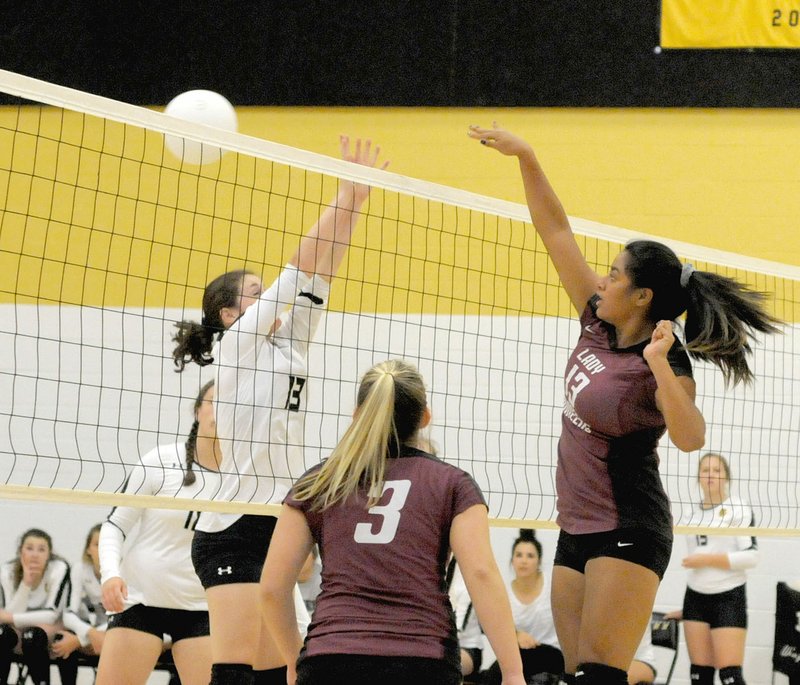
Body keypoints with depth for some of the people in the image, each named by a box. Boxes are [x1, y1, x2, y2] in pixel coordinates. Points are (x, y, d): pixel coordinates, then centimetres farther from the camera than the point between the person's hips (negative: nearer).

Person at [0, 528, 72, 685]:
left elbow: (51, 615, -23)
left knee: (33, 636, -34)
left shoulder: (59, 569, -19)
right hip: (20, 634, 3)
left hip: (52, 632, -3)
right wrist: (26, 582, -29)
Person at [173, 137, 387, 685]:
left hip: (271, 530, 8)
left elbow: (318, 276, 10)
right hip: (235, 532, -8)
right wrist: (346, 197, -3)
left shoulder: (285, 345, 15)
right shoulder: (238, 342, -4)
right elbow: (301, 265, -7)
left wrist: (354, 204, 6)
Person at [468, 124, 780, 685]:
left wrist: (659, 365, -42)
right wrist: (525, 156, 4)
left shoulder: (665, 364, -14)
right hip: (578, 529, 8)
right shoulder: (599, 326, 5)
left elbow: (691, 438, -33)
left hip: (628, 533, -8)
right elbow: (556, 232, 8)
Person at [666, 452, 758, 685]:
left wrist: (708, 559, -16)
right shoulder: (694, 513, 14)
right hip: (696, 598, 6)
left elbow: (751, 556, -12)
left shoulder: (738, 508, -4)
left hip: (728, 597, -6)